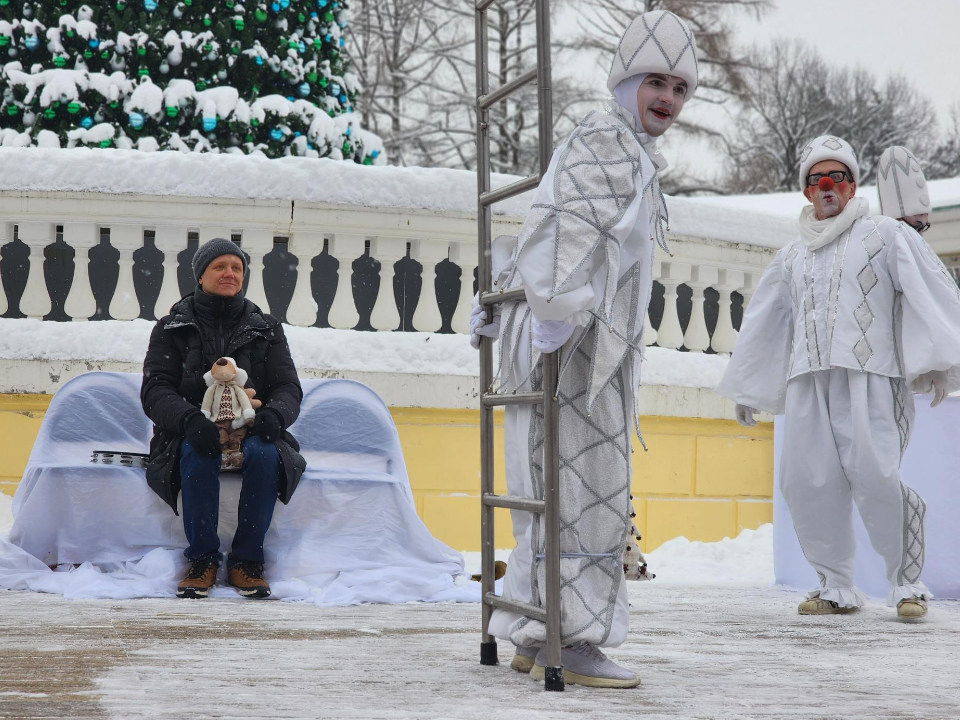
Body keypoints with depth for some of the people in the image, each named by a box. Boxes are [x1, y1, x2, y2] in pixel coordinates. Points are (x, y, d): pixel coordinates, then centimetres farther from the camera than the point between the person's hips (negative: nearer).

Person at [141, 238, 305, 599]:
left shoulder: (265, 328, 12)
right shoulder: (172, 327, 7)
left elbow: (288, 387, 4)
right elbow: (155, 390, -5)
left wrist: (274, 414, -22)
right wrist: (190, 420, -27)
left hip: (251, 432, 1)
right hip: (190, 434, -1)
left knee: (264, 454, -33)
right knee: (196, 455, -36)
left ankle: (247, 561, -21)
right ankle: (202, 559, -24)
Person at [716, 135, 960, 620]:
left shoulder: (884, 235, 9)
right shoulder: (792, 256, 24)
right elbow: (763, 322, 30)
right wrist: (745, 390, 29)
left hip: (868, 377, -5)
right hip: (807, 380, 5)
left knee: (875, 475, -19)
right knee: (805, 480, -6)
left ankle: (907, 583, -5)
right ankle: (836, 587, 6)